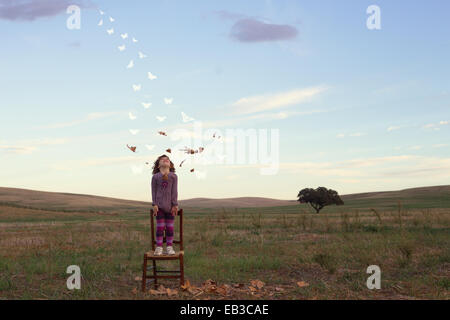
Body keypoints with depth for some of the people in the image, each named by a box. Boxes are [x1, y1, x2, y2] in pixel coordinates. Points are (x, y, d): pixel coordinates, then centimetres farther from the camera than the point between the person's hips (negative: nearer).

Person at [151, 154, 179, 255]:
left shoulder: (173, 176, 4)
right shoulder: (155, 177, 3)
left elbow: (174, 191, 0)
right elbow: (153, 191, 1)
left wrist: (175, 205, -5)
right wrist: (154, 204, -6)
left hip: (170, 205, 1)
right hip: (159, 205, -1)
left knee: (170, 227, 5)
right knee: (160, 226, 1)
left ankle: (169, 247, 12)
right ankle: (159, 247, 6)